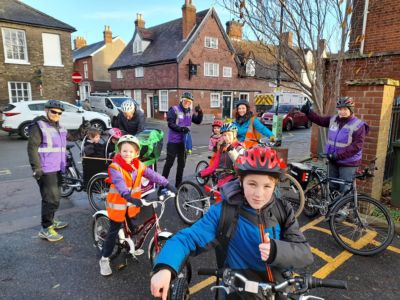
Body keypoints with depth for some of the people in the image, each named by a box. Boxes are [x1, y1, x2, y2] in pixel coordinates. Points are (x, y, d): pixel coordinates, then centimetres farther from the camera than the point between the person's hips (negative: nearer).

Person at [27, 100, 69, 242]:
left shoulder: (59, 127, 16)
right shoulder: (39, 126, -9)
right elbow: (32, 147, -16)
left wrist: (65, 163, 28)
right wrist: (36, 167, -22)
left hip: (57, 169, 9)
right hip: (46, 170, -8)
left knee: (53, 197, 19)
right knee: (52, 199, -9)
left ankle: (51, 220, 34)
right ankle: (45, 229, 1)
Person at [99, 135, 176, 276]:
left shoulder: (138, 165, -5)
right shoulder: (115, 167, -21)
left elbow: (152, 174, -15)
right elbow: (120, 183, -38)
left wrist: (166, 184, -28)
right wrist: (129, 196, -55)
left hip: (132, 203, 5)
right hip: (118, 203, -5)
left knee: (132, 228, 20)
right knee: (113, 232, 4)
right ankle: (104, 259, 21)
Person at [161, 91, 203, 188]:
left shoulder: (189, 112, 9)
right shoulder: (174, 110, -9)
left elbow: (198, 121, 9)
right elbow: (170, 124, -17)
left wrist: (200, 112, -6)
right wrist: (181, 129, -29)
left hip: (184, 141, 6)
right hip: (173, 141, -6)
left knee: (182, 163, 12)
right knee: (169, 162, -2)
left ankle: (178, 184, 24)